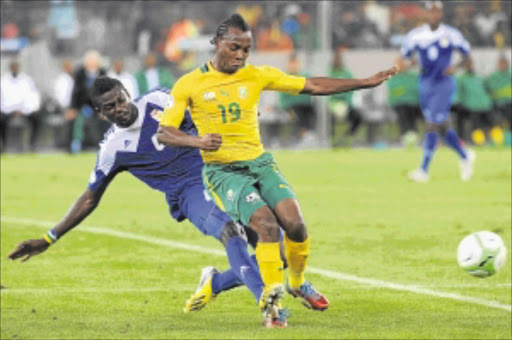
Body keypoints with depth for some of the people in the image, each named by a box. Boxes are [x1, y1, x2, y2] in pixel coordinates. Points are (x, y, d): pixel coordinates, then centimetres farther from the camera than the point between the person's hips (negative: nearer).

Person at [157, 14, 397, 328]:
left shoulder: (257, 76, 6)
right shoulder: (190, 85, -2)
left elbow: (313, 86, 8)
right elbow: (164, 133, -4)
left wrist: (368, 82, 3)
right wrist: (198, 141, -24)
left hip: (259, 163, 3)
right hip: (223, 171, -3)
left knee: (295, 224, -15)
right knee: (266, 224, -25)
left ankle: (298, 282, 16)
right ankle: (273, 300, -11)